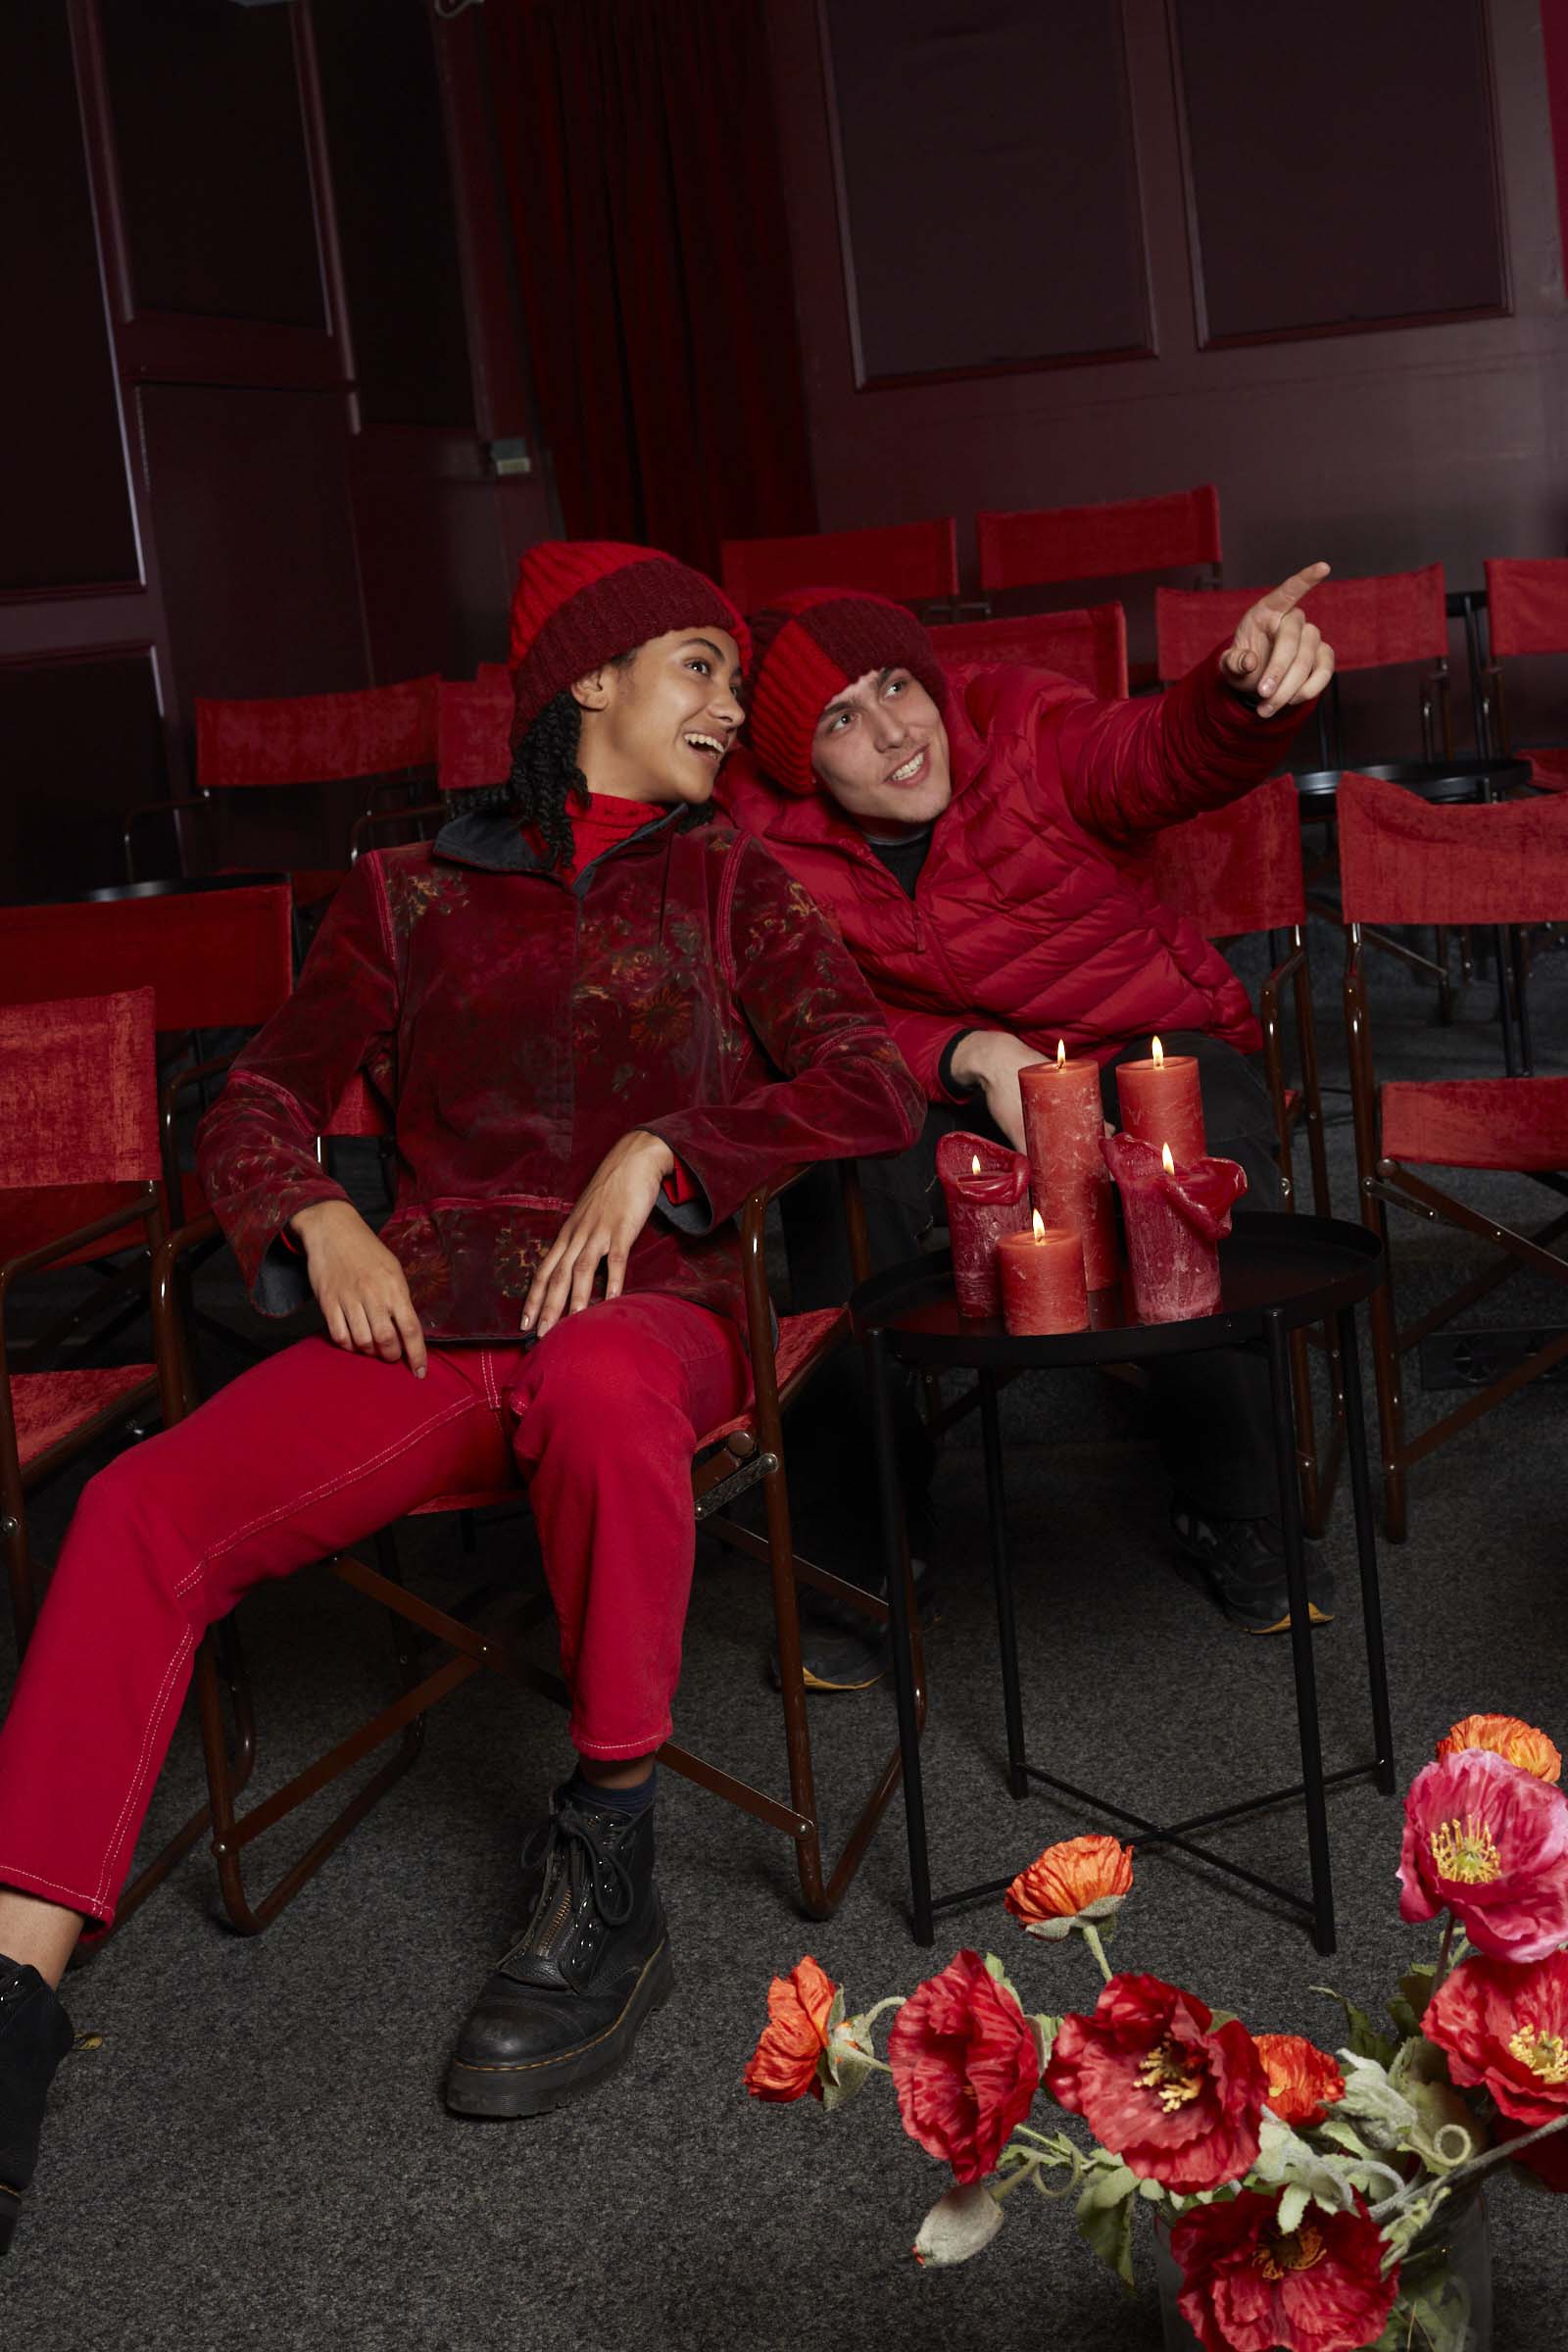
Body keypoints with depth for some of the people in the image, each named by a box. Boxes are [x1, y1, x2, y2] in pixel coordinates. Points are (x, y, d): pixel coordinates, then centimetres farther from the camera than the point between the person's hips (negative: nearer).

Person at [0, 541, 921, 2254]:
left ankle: (607, 1886, -26)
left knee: (598, 1385, -41)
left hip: (643, 1309, -1)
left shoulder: (728, 888, 17)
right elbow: (257, 1103, 18)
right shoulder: (412, 896, 19)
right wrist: (317, 1220, -3)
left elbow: (873, 1089, 3)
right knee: (138, 1511, -25)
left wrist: (658, 1151, -9)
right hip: (427, 1321, 2)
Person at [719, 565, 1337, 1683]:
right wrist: (969, 1057, -31)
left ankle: (1236, 1518, -6)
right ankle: (869, 1559, -12)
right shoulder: (769, 836, -9)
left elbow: (1168, 754, -31)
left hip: (1145, 1042, 0)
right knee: (841, 1191, -31)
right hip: (928, 1075, 1)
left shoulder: (1017, 722, -13)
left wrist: (1250, 686, -56)